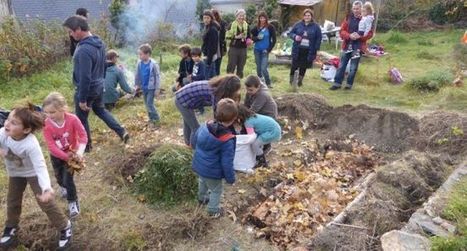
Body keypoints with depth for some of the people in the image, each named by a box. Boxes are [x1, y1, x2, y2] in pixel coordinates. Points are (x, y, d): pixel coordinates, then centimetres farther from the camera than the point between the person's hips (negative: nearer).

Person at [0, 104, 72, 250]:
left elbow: (40, 167, -42)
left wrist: (47, 188, -56)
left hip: (33, 173, -5)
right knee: (12, 202, 20)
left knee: (46, 202, -2)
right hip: (15, 173, 5)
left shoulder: (31, 145, -40)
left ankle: (64, 227, 18)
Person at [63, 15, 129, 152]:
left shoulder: (84, 50, -30)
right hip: (99, 87, 9)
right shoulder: (100, 43, -2)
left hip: (88, 90, -8)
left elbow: (85, 78, -27)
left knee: (81, 119, 12)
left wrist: (82, 99, -19)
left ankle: (86, 145, 29)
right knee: (100, 110, 29)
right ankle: (122, 132, 25)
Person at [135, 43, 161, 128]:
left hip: (151, 88, -6)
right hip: (144, 87, 6)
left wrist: (157, 89, -12)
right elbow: (137, 75, 10)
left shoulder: (153, 64, -17)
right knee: (147, 104, 14)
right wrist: (137, 85, 13)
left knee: (150, 104, -8)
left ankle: (157, 120, 6)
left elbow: (157, 76, -12)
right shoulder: (139, 63, -3)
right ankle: (151, 119, 28)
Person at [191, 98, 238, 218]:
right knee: (216, 190, 23)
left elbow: (194, 142, 4)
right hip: (212, 172, -6)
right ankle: (213, 210, 42)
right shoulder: (228, 141, -32)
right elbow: (227, 163, -25)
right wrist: (231, 178, -8)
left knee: (202, 182, 36)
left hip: (197, 165, 6)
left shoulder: (205, 126, -14)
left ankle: (202, 198, 61)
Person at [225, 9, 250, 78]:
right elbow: (227, 36, -8)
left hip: (243, 48, 4)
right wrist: (236, 37, -18)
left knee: (241, 67, 9)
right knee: (231, 66, -2)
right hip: (234, 47, -4)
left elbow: (248, 36, 15)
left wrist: (249, 40, -6)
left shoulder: (246, 25, 8)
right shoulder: (232, 25, -4)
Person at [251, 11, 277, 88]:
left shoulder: (270, 27, -6)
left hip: (265, 51, -4)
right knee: (258, 67, 11)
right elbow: (253, 38, 7)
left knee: (264, 68, -12)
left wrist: (268, 49, -8)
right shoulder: (256, 28, 2)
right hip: (257, 50, 4)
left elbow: (274, 40, -3)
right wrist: (258, 37, -14)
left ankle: (268, 83, 6)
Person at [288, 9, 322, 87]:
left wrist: (316, 49, -6)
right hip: (297, 50, 0)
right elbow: (290, 33, 10)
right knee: (294, 65, 2)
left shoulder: (316, 26, 1)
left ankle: (300, 80, 24)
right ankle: (291, 79, 19)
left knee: (304, 66, 8)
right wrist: (295, 36, -13)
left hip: (308, 51, 0)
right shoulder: (298, 25, 4)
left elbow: (318, 39, 1)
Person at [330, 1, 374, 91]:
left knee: (353, 68, 6)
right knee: (341, 65, 7)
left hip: (358, 47, -3)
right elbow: (342, 31, 1)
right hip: (347, 45, 3)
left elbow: (370, 33, -7)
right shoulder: (348, 18, 5)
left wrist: (360, 36, -24)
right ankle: (337, 83, 14)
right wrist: (349, 35, -19)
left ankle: (349, 84, 17)